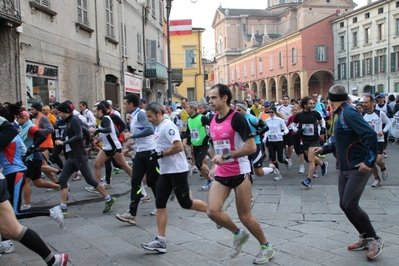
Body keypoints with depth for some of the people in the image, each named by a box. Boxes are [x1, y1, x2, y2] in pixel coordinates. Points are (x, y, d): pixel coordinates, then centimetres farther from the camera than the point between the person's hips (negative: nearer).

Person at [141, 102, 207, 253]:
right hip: (165, 171, 10)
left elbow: (178, 147, -25)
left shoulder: (168, 126, -16)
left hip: (177, 170, -10)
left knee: (186, 203, 0)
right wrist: (156, 155, 6)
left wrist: (160, 154, -19)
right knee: (160, 204, 3)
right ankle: (160, 241, 5)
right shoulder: (158, 128, 14)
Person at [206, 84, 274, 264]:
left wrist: (226, 156, -24)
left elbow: (251, 147, -21)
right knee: (212, 211, -9)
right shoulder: (213, 120, 7)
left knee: (244, 216, 2)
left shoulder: (237, 118, -15)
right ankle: (238, 234, 19)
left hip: (239, 173, -6)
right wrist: (213, 166, 15)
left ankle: (266, 247, 27)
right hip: (221, 175, 6)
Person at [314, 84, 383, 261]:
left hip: (358, 168, -9)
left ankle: (375, 239, 7)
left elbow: (370, 135, -27)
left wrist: (369, 161, -26)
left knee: (350, 205, -11)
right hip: (345, 168, 9)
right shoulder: (341, 115, 11)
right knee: (344, 204, 9)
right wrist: (324, 149, 18)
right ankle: (365, 238, 26)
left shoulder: (349, 113, -18)